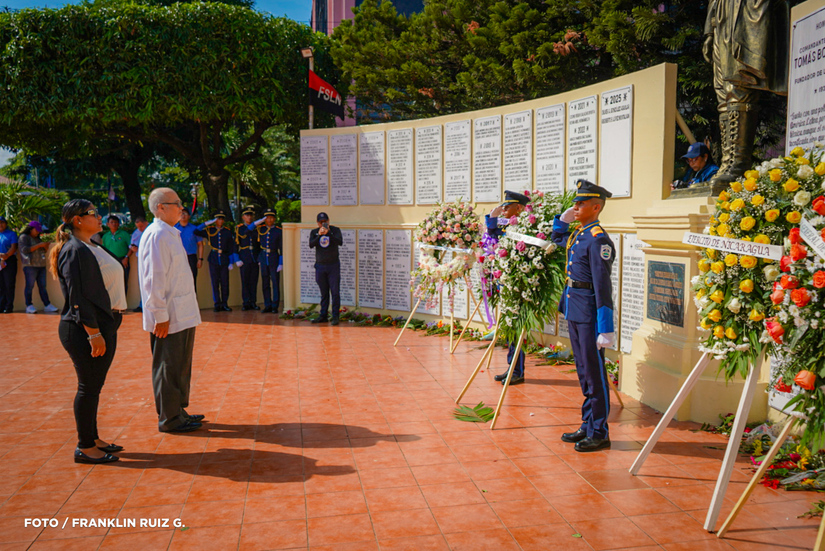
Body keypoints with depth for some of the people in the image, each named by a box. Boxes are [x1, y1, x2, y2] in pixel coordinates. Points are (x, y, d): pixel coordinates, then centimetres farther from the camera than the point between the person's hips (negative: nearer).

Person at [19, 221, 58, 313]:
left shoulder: (37, 238, 23)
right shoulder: (23, 237, 2)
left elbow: (44, 250, 26)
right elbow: (25, 250, -12)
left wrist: (46, 246, 3)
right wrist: (39, 245, -14)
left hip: (41, 265, 7)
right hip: (30, 265, -7)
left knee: (42, 286, 4)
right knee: (29, 286, -6)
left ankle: (47, 305, 1)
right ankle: (29, 306, -2)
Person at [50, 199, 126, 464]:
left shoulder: (91, 248, 16)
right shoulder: (75, 250, -14)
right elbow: (78, 297, -20)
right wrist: (93, 333, -23)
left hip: (104, 325, 9)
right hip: (86, 329, -9)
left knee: (94, 385, 15)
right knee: (89, 387, -2)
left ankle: (93, 439, 25)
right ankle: (84, 447, 9)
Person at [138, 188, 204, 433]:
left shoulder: (170, 234, 16)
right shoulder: (157, 235, -16)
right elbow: (154, 279, -20)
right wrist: (161, 316, -21)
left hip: (182, 316, 10)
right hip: (168, 318, -10)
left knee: (180, 366, 17)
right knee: (168, 368, 0)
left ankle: (178, 412, 29)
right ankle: (169, 419, 11)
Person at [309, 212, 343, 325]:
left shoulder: (335, 230, 0)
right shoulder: (314, 232, 6)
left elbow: (340, 242, -17)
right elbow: (311, 245, -10)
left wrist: (328, 233, -28)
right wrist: (319, 235, -25)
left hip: (333, 266, -2)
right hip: (320, 266, 2)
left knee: (335, 292, -4)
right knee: (324, 293, 8)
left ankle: (335, 316, 1)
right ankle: (323, 316, 15)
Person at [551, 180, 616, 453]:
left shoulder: (598, 239, -16)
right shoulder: (577, 235, 11)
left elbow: (602, 286, -20)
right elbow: (557, 240, 36)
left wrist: (606, 329, -22)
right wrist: (563, 219, 17)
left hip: (589, 315, -9)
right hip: (574, 312, 9)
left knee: (595, 374, 0)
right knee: (584, 372, 16)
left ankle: (600, 434, 11)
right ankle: (587, 427, 27)